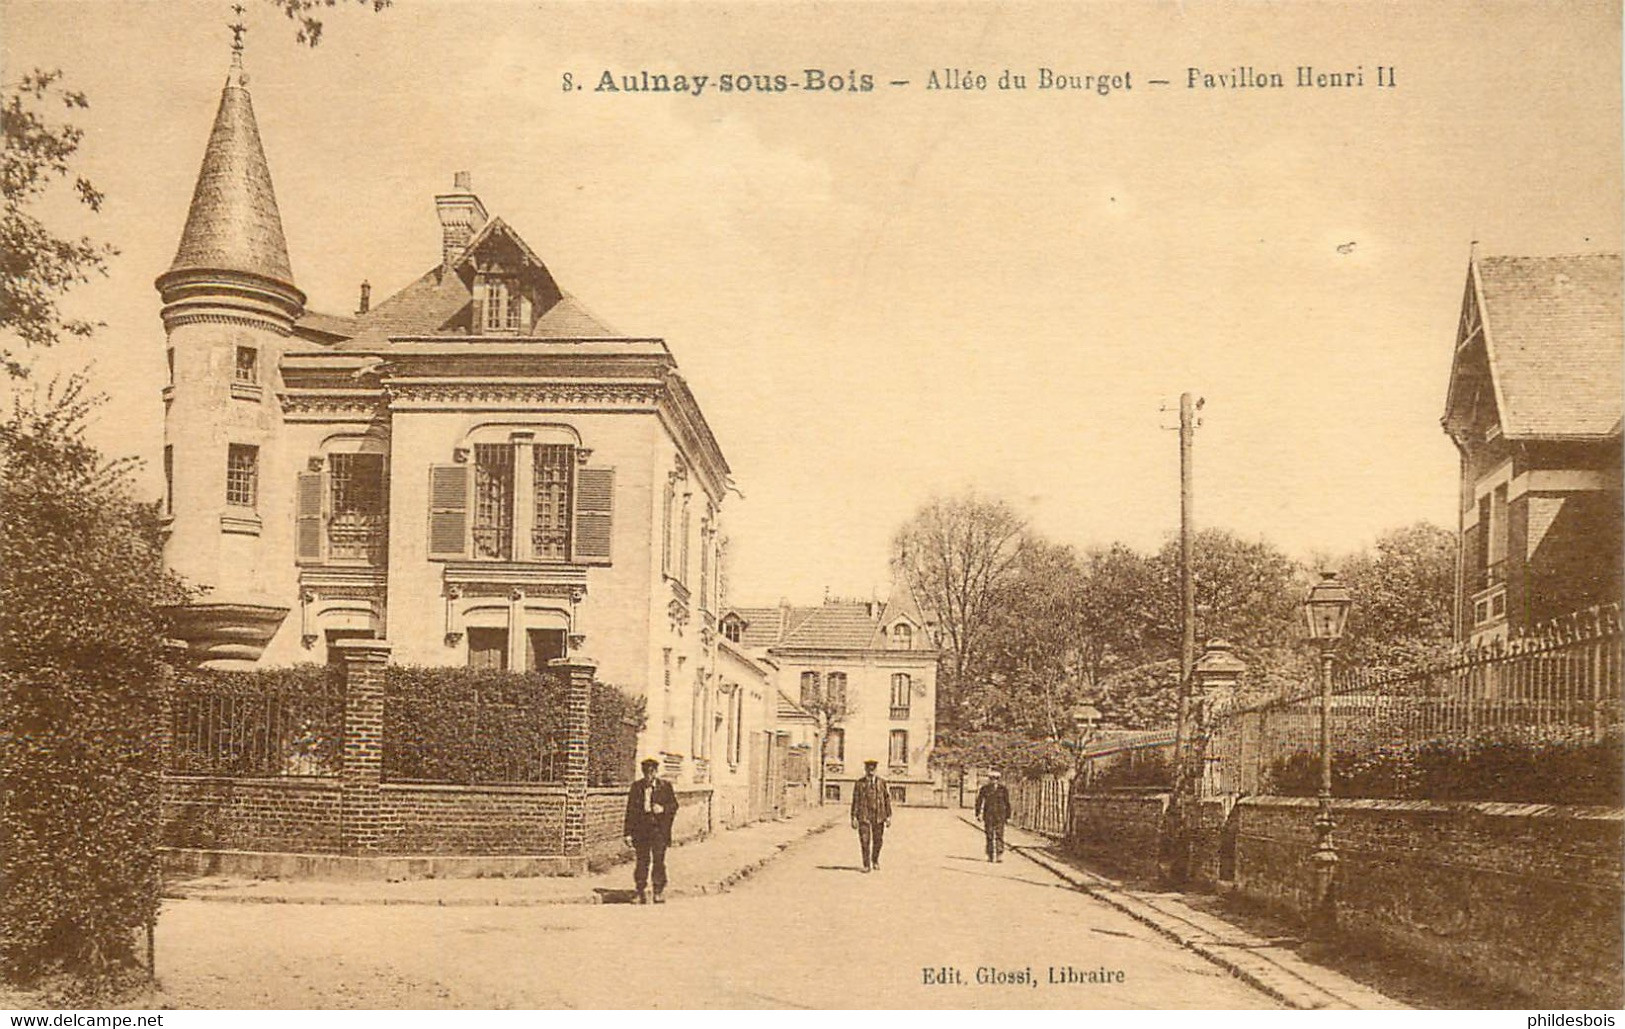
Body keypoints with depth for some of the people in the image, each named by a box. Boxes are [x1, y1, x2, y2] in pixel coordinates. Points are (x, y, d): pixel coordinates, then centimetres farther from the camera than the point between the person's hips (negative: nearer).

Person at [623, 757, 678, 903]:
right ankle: (642, 894, 11)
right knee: (642, 861, 2)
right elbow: (630, 810, 7)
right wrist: (628, 833, 3)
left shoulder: (665, 786, 6)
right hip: (641, 828, 1)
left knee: (658, 861, -4)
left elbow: (674, 805, 9)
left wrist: (663, 808, -13)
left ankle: (659, 893, 5)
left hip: (659, 829, -1)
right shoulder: (636, 787, 8)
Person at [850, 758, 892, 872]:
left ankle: (875, 860, 31)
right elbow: (855, 801, 1)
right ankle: (866, 865, 6)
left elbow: (887, 799, 5)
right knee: (865, 841, -3)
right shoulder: (859, 783, 1)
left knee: (878, 840, 7)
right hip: (864, 816, -1)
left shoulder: (882, 782, 4)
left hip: (878, 816, 1)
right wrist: (854, 817, -5)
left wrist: (889, 816, 1)